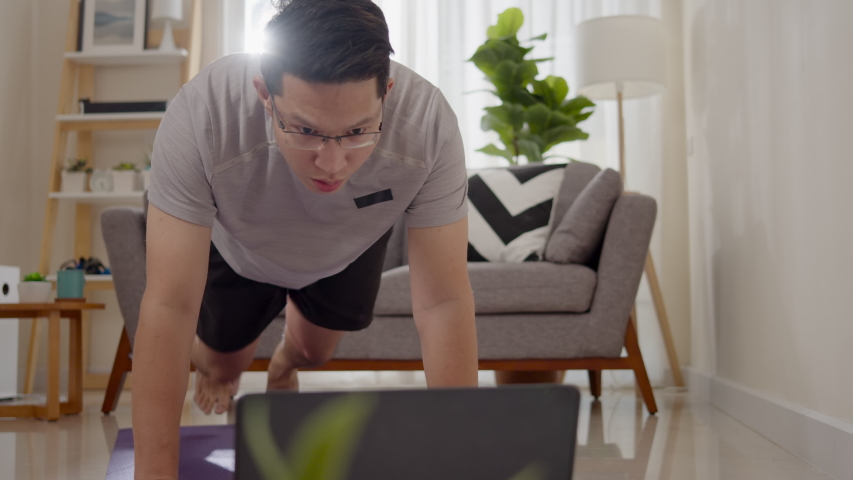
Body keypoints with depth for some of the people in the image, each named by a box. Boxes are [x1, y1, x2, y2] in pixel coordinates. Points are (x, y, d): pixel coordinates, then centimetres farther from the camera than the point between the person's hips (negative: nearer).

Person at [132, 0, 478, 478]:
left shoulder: (429, 122, -41)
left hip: (348, 248, 1)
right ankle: (214, 362, 53)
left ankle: (284, 367, 59)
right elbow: (169, 305, -41)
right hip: (241, 248, -1)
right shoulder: (200, 117, -44)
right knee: (222, 368, 14)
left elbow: (445, 302, -35)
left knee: (315, 351, 19)